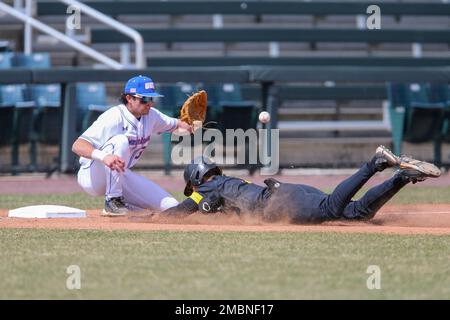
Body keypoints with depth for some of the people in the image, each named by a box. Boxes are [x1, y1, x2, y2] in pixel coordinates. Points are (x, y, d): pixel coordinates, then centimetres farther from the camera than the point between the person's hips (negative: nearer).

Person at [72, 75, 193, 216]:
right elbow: (77, 146, -32)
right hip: (92, 177, -7)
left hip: (122, 176, 7)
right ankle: (112, 200, -25)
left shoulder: (151, 116, -1)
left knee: (171, 206, -7)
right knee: (120, 140, -34)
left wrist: (184, 127, -12)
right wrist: (103, 156, -52)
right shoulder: (114, 117, -24)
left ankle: (118, 199, 12)